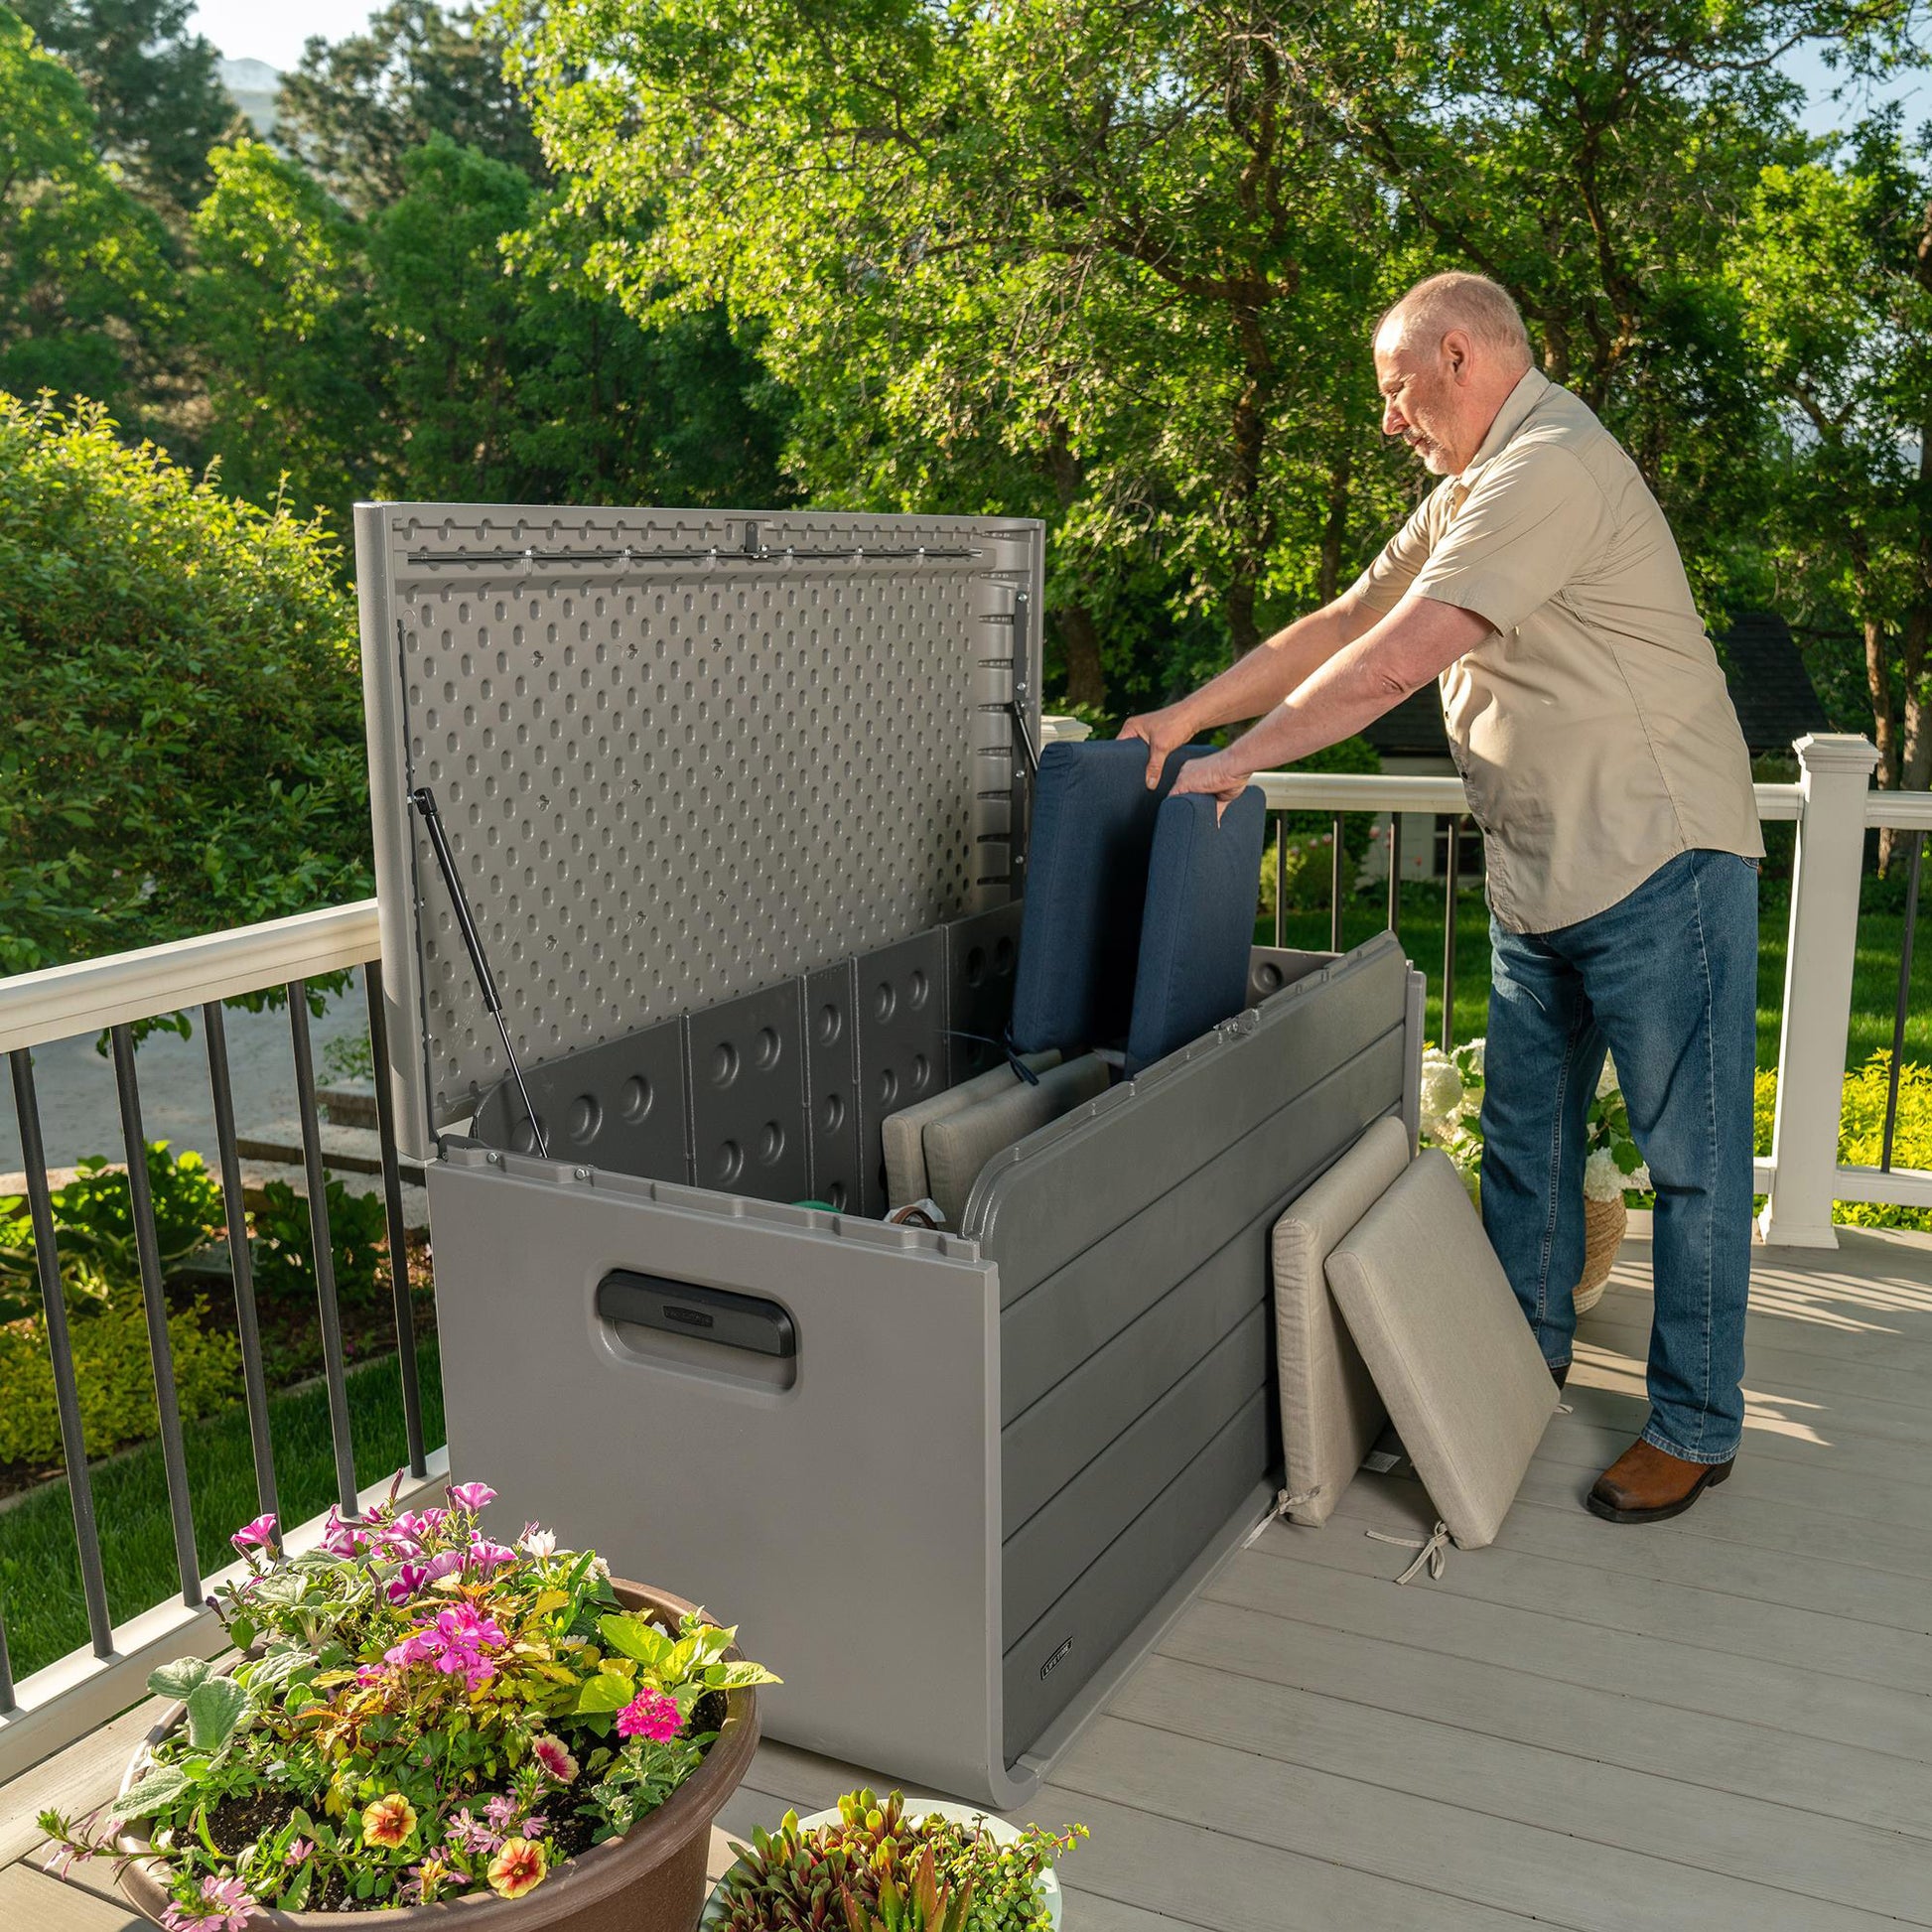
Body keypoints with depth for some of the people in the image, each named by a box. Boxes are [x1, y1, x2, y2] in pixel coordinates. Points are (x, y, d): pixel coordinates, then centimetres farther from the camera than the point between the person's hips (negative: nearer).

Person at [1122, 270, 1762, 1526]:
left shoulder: (1551, 469, -18)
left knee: (1691, 1155, 1)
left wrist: (1238, 760, -17)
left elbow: (1395, 661, -25)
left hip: (1658, 866, -10)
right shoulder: (1472, 490, 16)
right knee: (1523, 1136, 16)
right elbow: (1340, 625, 15)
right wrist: (1183, 717, 9)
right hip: (1540, 881, 10)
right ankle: (1526, 1362, 31)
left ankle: (1696, 1427, 12)